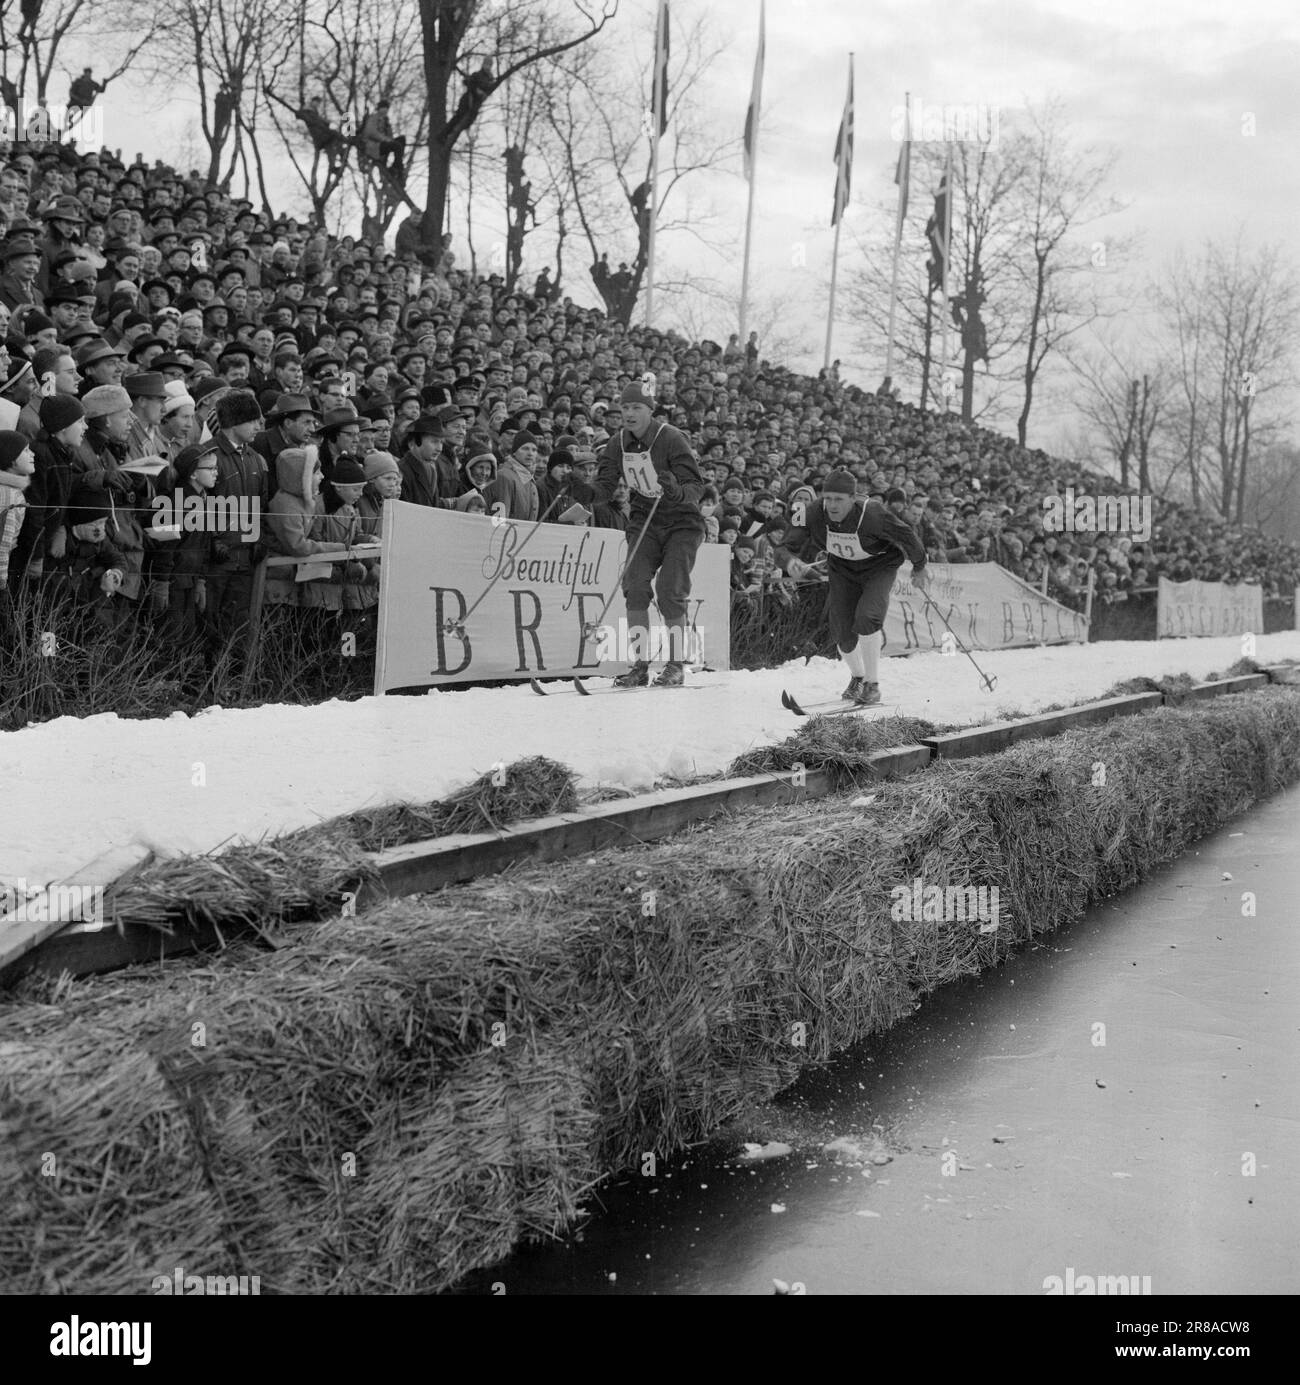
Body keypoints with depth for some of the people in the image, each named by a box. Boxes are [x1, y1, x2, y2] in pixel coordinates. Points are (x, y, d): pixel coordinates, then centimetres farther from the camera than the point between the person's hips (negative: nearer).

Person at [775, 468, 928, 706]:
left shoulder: (872, 515, -36)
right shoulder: (813, 514, -29)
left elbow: (906, 536, -17)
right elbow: (784, 549, -28)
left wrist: (919, 568, -1)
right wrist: (790, 562, -53)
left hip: (879, 567, -3)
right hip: (843, 569, 3)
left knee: (866, 618, -25)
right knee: (842, 631, -1)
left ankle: (873, 685, -7)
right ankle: (857, 677, 31)